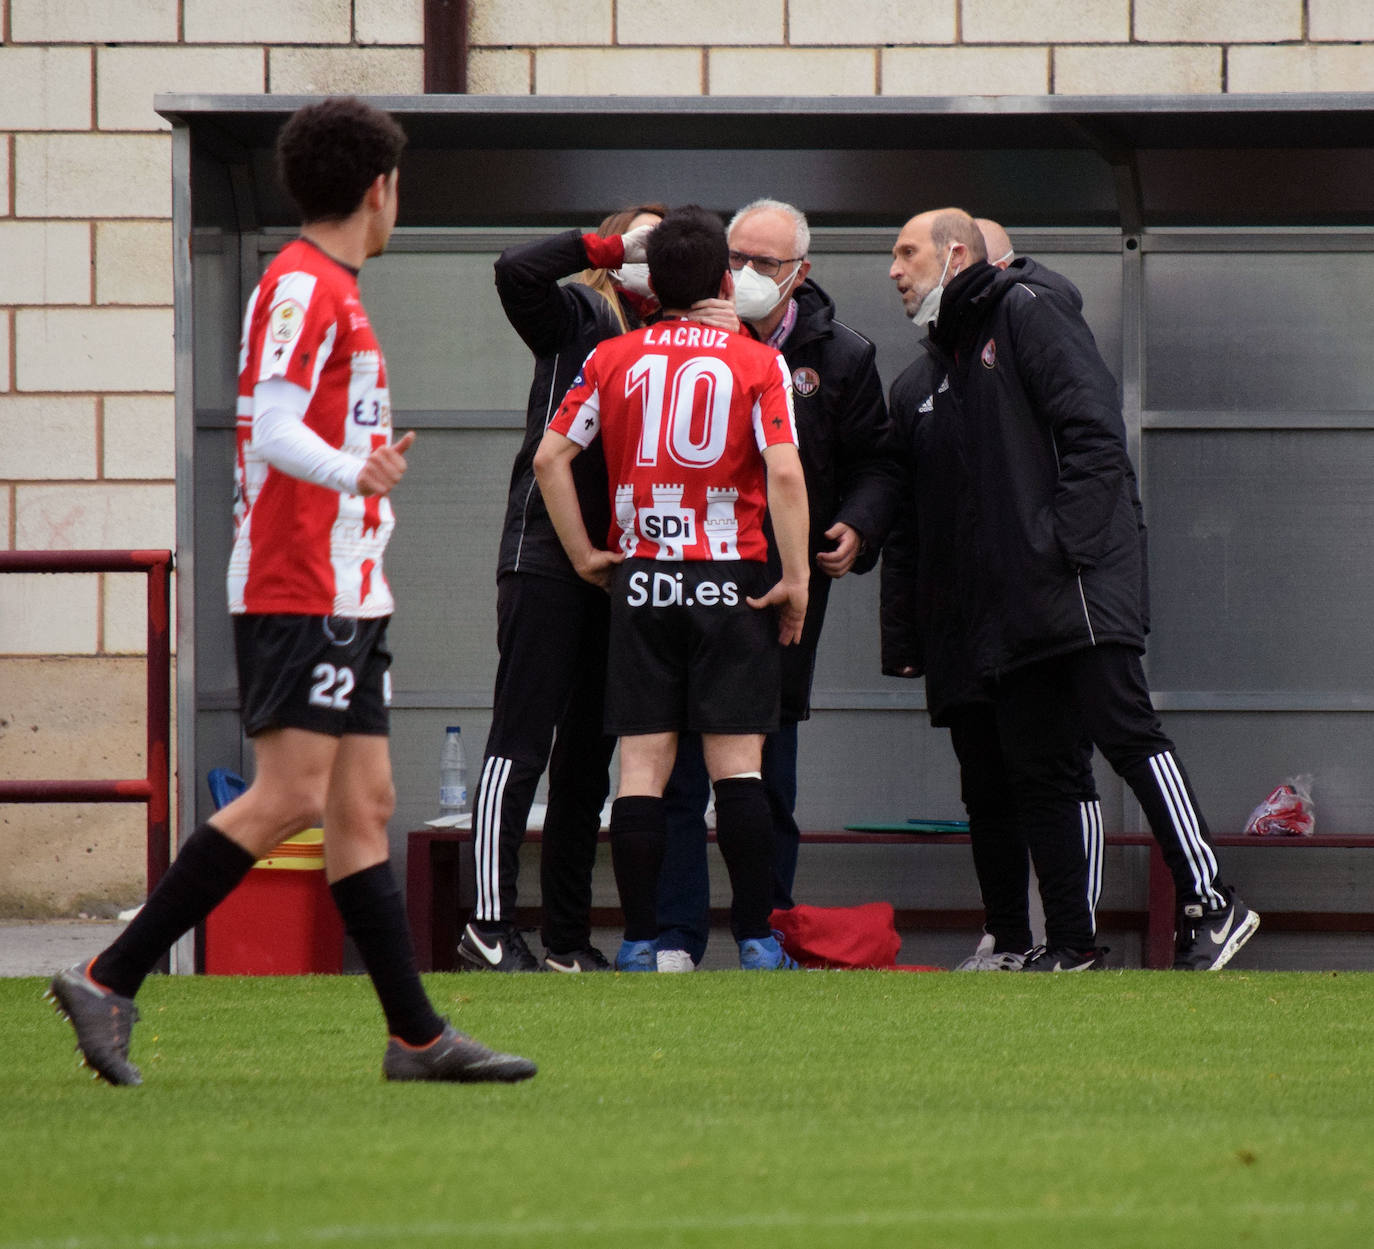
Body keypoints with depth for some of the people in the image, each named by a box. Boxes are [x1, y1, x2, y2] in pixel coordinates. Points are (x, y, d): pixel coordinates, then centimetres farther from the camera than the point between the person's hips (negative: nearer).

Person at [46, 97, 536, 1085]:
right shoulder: (303, 287, -11)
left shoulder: (332, 292, 20)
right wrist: (354, 471, -36)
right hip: (301, 590, -10)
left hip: (343, 594, 10)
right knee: (290, 798, -14)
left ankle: (418, 1037, 8)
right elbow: (271, 430, -22)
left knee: (363, 807, 8)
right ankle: (109, 982, -12)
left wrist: (374, 462, 41)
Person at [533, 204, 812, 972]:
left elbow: (551, 457, 3)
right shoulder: (759, 363, -3)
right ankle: (756, 938, -2)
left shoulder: (614, 359, 5)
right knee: (737, 763, 0)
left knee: (643, 765, 2)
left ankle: (641, 941, 0)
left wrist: (584, 554, 9)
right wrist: (796, 578, -7)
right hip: (732, 584, -2)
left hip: (641, 583, 2)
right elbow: (785, 473, -12)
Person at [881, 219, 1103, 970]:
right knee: (986, 788, 7)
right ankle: (1005, 938, 14)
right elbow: (902, 525, 17)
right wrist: (901, 634, 10)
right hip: (957, 620, 4)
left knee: (1062, 778, -5)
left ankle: (1073, 936, -6)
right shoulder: (918, 386, 15)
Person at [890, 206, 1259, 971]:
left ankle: (1210, 905, -16)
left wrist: (1068, 541, -20)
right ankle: (1072, 941, 6)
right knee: (1030, 762, 4)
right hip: (1012, 605, 9)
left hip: (1080, 581, -9)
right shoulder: (953, 348, 24)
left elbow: (1092, 426, -12)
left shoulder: (1027, 310, -1)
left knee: (1122, 729, -15)